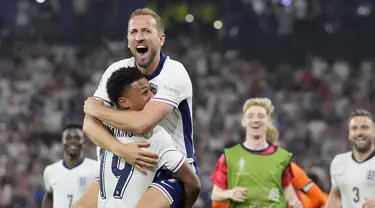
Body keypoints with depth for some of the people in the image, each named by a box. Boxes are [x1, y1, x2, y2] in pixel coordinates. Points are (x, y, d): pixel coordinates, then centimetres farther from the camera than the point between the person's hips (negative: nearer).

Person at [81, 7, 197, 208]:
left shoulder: (174, 73, -18)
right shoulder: (117, 70, -1)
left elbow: (143, 123, -30)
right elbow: (89, 123, -10)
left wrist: (96, 109, -14)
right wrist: (120, 149, -29)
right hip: (128, 165, 6)